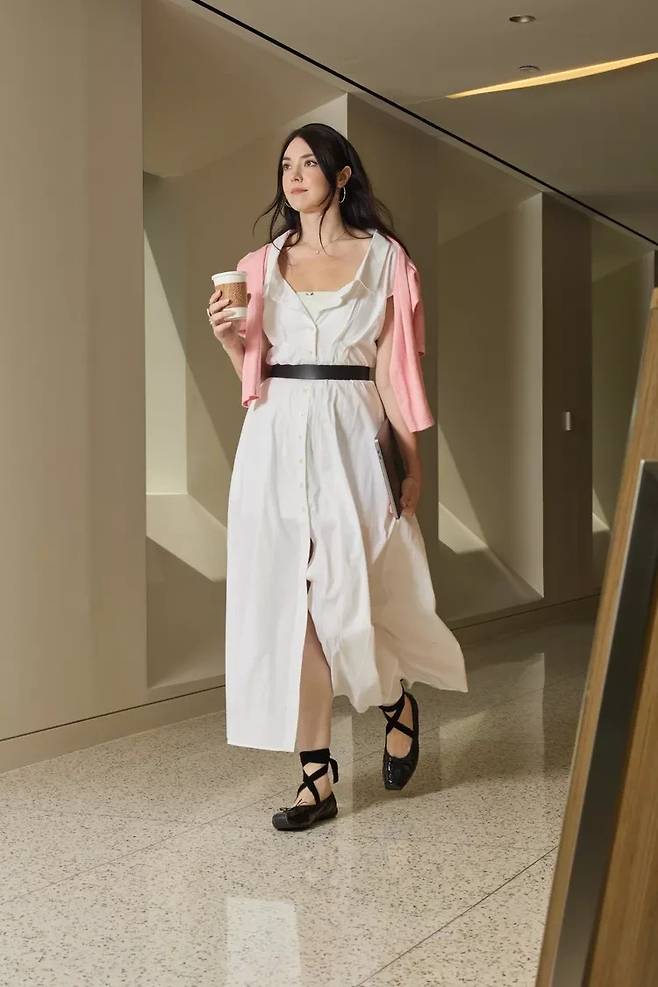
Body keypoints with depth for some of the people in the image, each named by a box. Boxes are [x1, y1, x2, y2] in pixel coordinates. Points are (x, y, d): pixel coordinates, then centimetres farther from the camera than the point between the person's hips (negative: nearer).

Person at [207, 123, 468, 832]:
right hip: (277, 440, 3)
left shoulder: (385, 258, 6)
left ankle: (396, 701, 24)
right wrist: (227, 335, -5)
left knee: (344, 595, -10)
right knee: (288, 600, -1)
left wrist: (410, 454, -3)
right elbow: (255, 368, 15)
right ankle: (318, 776, 5)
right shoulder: (262, 263, 13)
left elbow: (395, 363, 3)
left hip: (349, 435, -3)